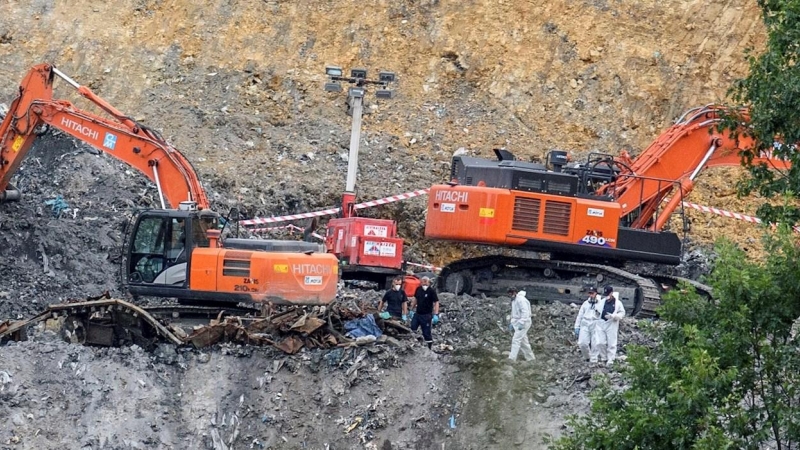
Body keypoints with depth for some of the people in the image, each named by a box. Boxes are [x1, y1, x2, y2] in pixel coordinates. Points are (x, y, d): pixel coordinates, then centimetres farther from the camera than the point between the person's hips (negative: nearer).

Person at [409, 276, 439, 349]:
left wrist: (436, 315, -24)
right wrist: (412, 310, 19)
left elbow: (436, 302, -16)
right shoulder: (418, 289, 3)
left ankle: (429, 348, 8)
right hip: (417, 314, 6)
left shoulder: (431, 291, -13)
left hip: (426, 315, -6)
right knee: (412, 330, 7)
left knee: (426, 333, -1)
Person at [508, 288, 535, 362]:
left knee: (516, 340, -15)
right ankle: (530, 357, 19)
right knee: (523, 341, 12)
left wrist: (521, 323, -28)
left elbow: (525, 312, -24)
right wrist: (512, 323, 19)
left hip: (523, 323, -10)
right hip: (517, 323, 10)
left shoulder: (521, 300, -17)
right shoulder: (514, 300, 14)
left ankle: (512, 358, -19)